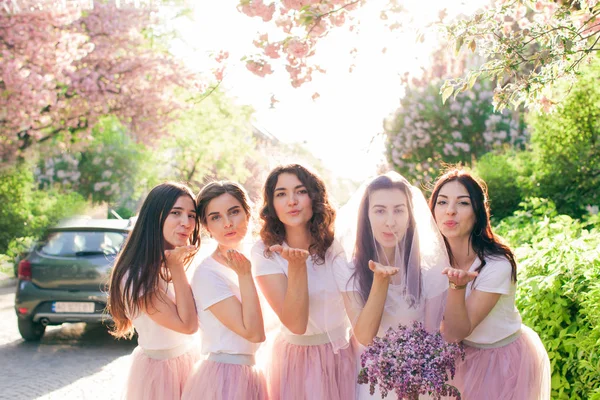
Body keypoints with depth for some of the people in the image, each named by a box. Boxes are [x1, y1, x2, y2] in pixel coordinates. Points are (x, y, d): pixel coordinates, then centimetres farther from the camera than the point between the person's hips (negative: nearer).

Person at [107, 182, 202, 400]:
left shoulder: (181, 260, 0)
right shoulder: (137, 275, -25)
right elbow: (187, 324, -26)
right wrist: (176, 268, -25)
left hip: (190, 358, 7)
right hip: (158, 368, -7)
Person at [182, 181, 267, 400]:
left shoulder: (243, 263, 8)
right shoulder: (207, 274, -15)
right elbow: (253, 332, -20)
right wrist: (245, 275, -19)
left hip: (250, 375, 8)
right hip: (223, 380, -7)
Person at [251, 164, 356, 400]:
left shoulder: (336, 244, -8)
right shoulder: (266, 252, -16)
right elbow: (296, 324, -24)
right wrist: (296, 265, -33)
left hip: (346, 352, 3)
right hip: (298, 358, -3)